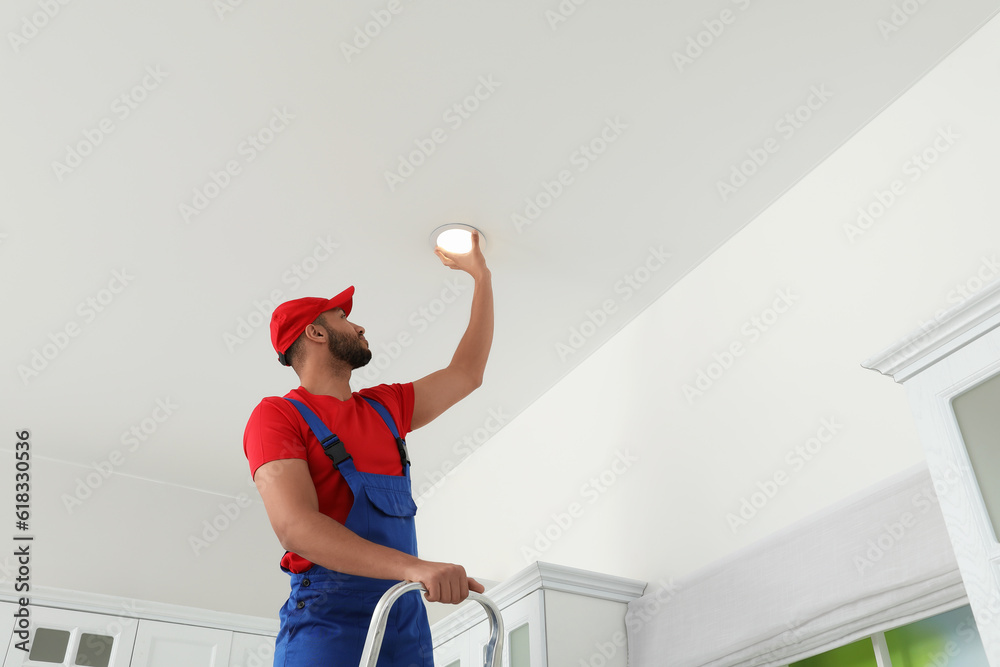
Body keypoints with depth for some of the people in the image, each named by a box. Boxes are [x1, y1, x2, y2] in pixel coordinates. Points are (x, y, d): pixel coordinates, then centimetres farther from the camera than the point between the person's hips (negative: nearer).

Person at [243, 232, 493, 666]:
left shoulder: (385, 407, 19)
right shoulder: (277, 416, -2)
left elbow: (467, 373, 26)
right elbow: (296, 527, -16)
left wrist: (481, 276, 28)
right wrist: (414, 567, -29)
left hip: (407, 616, 6)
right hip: (326, 617, -5)